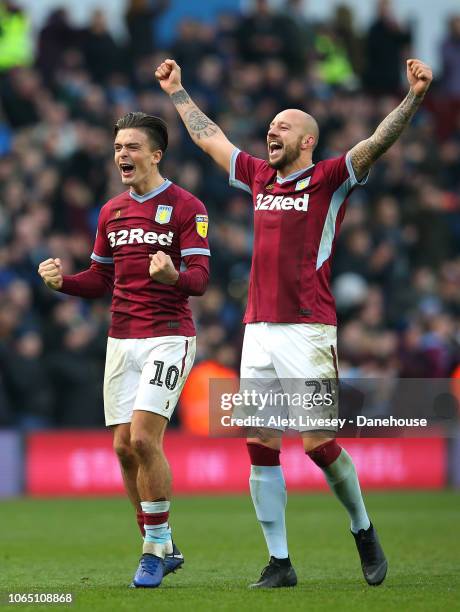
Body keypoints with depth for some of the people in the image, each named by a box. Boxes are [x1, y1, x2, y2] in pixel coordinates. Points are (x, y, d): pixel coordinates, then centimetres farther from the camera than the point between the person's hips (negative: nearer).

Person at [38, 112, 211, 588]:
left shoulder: (186, 207, -5)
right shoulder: (111, 212, 14)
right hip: (122, 339, 6)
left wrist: (172, 275, -34)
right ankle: (162, 550, 14)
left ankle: (156, 547, -5)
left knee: (144, 440, -17)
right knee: (124, 447, 2)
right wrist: (62, 281, -1)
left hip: (167, 337, -6)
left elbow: (200, 280, -12)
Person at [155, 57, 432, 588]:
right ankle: (279, 563, 7)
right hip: (258, 331, 6)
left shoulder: (328, 180, 1)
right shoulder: (260, 177, 17)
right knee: (259, 447, 1)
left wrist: (413, 97, -26)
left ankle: (362, 529, 18)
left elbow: (377, 143, -13)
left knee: (318, 443, -7)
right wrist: (176, 91, 39)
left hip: (307, 332, -6)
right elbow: (209, 138, 30)